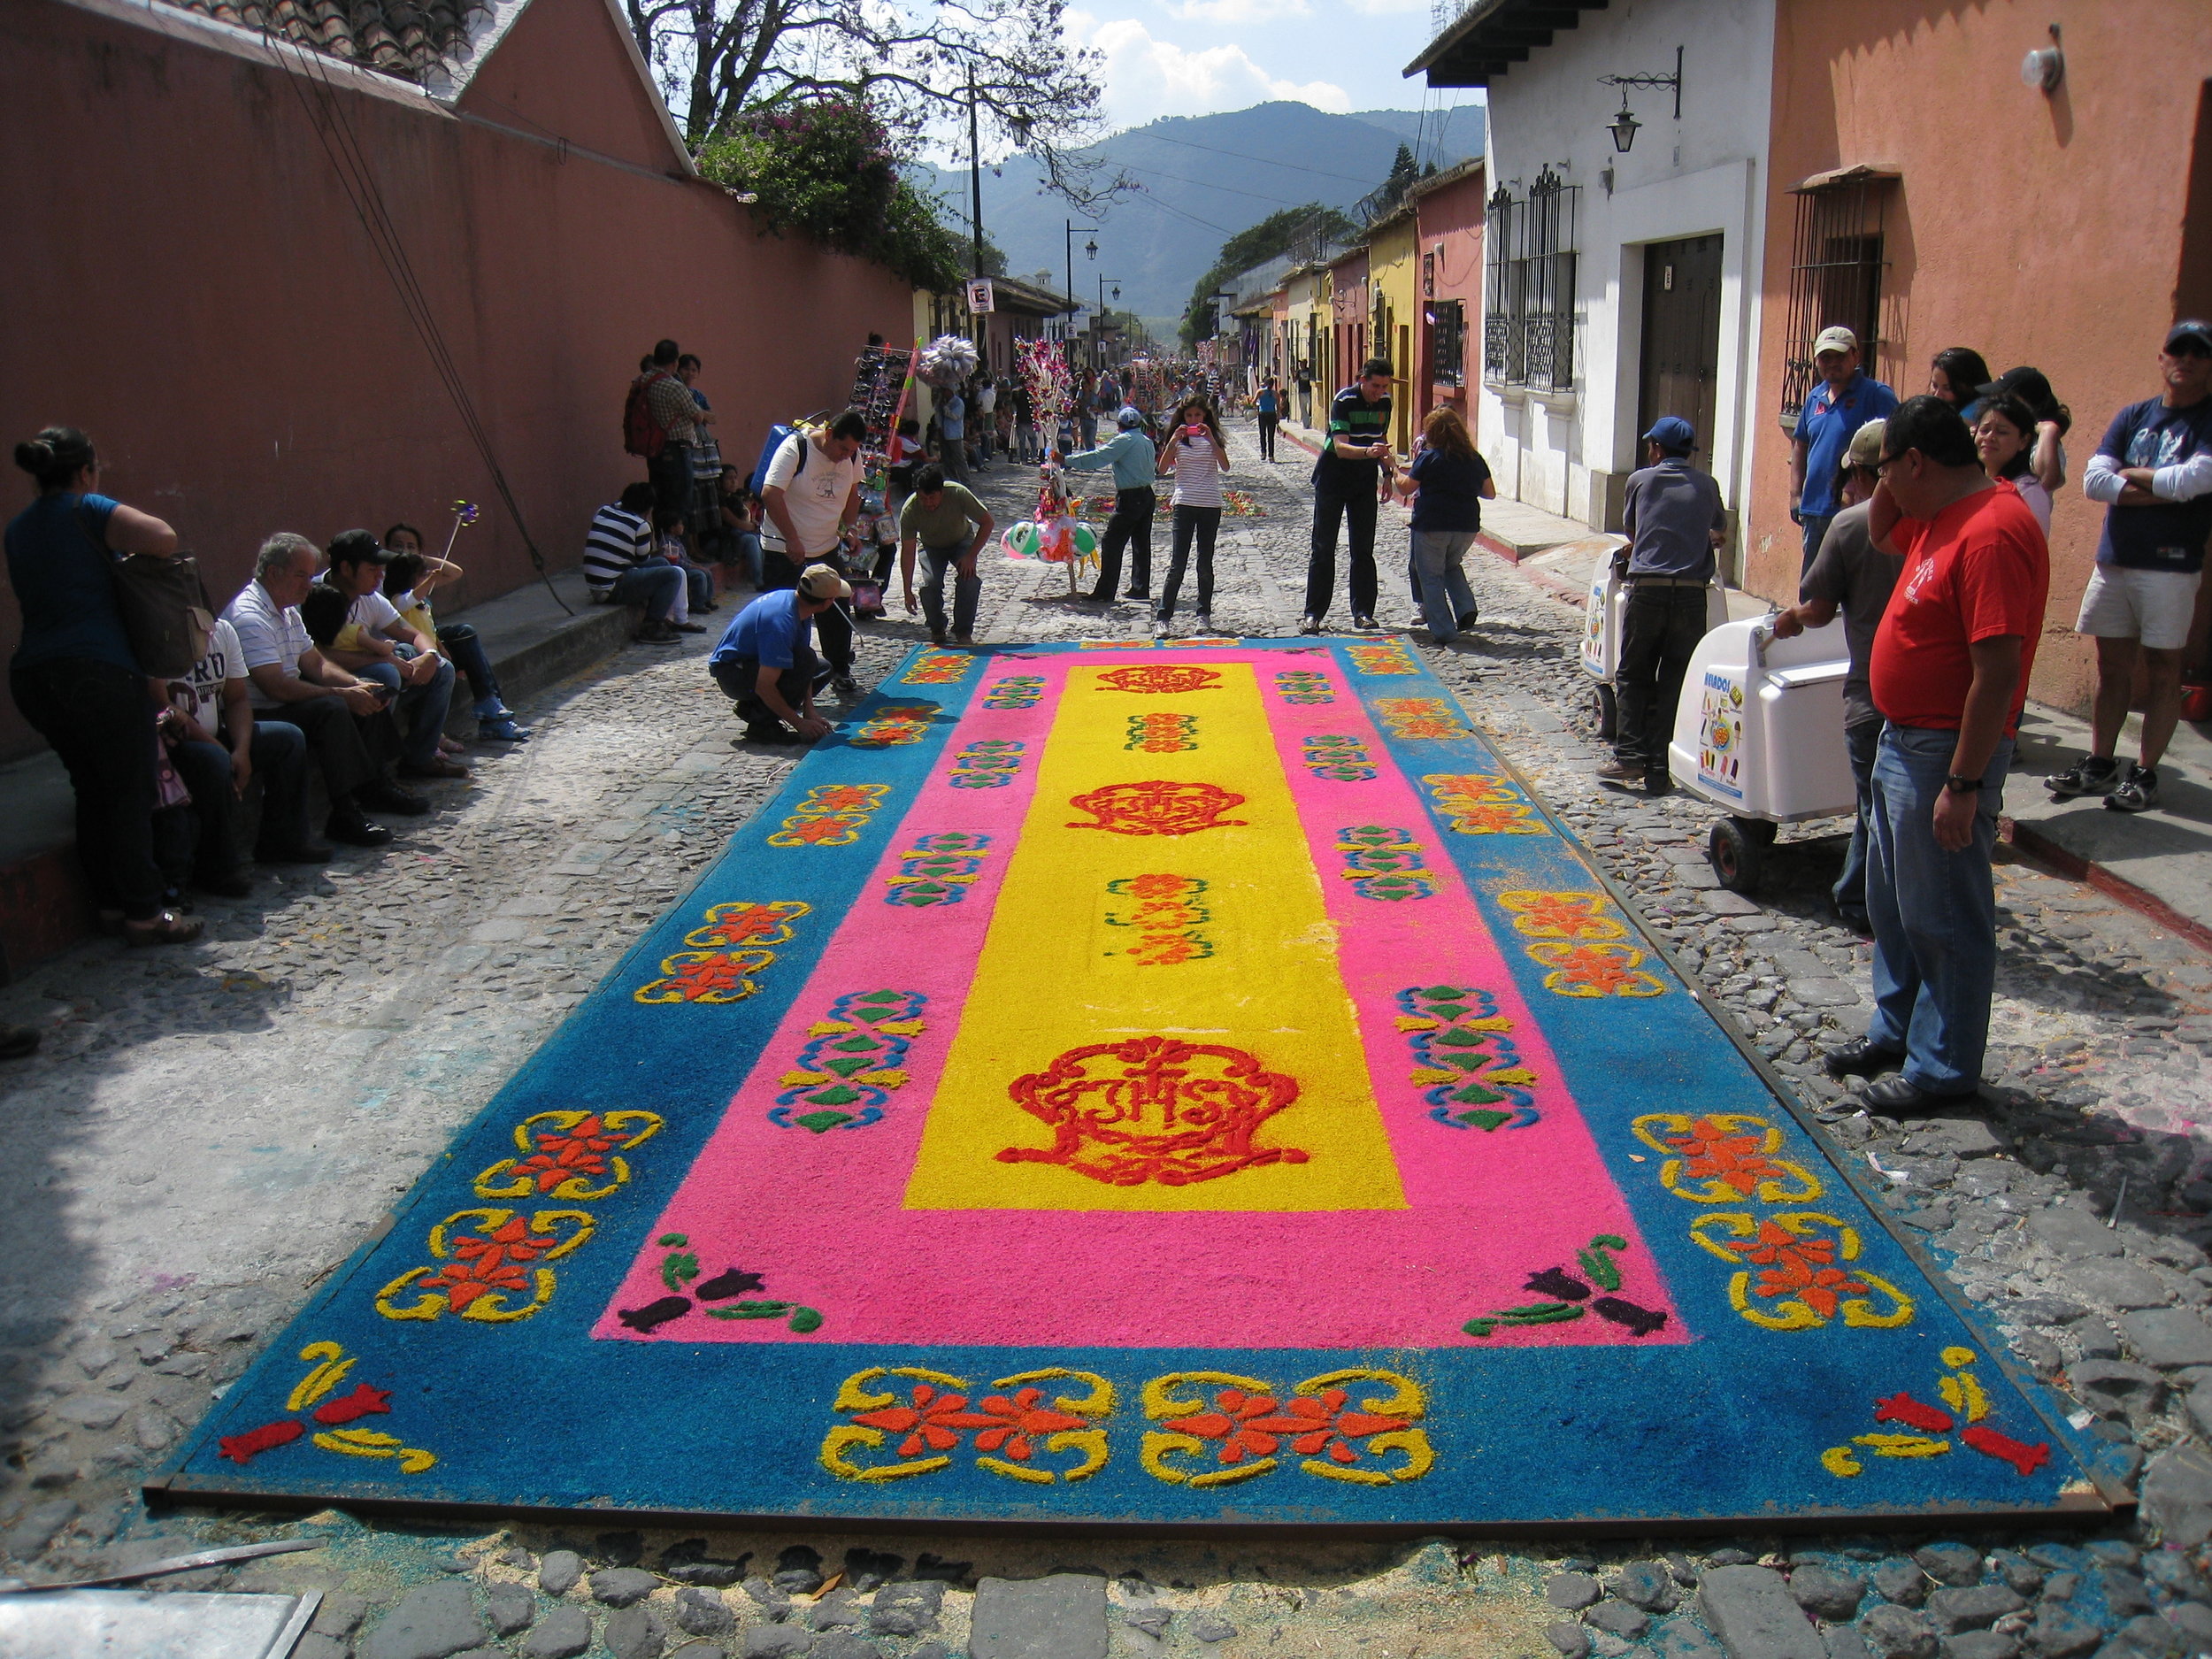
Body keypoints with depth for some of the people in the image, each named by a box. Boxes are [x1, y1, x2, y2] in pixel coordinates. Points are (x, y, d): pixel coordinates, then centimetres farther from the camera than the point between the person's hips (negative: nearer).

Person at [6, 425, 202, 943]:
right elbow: (163, 539, -20)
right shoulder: (87, 510, -5)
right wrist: (136, 559, 1)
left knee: (91, 789, 16)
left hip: (31, 673, 8)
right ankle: (144, 912, 1)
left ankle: (110, 901, 19)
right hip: (99, 670, -7)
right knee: (131, 791, -1)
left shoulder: (17, 529, 17)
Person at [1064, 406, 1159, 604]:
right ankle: (1140, 588, 18)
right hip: (1147, 496, 8)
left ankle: (1105, 592, -7)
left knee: (1111, 543, -5)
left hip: (1129, 498, -8)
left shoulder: (1124, 440, -12)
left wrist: (1067, 461, -13)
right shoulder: (1147, 441, 12)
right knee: (1141, 543, 14)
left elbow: (1097, 458, -17)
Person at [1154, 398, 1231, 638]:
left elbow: (1225, 466, -10)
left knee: (1205, 563, 7)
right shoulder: (1178, 438, 6)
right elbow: (1163, 468, -7)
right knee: (1177, 564, -6)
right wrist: (1173, 441, -15)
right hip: (1184, 503, -1)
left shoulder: (1213, 438, 6)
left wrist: (1211, 439, -16)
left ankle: (1204, 615, 16)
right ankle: (1162, 617, -5)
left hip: (1211, 505, 1)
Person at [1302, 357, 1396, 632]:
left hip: (1364, 482, 5)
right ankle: (1313, 614, 3)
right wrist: (1368, 451, -47)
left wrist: (1387, 473, 13)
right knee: (1323, 548, -1)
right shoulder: (1344, 401, -19)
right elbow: (1340, 447, -31)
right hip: (1332, 480, -5)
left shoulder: (1384, 402, 0)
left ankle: (1363, 613, 8)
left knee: (1363, 549, 4)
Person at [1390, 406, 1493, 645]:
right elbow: (1490, 493, 13)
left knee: (1431, 576, 6)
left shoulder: (1429, 458, -7)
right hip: (1467, 527, 5)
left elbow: (1405, 488, -3)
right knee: (1452, 566, 28)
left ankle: (1443, 630, 1)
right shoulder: (1475, 459, 8)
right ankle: (1465, 609, 8)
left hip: (1431, 526, -5)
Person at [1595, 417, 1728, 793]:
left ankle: (1629, 755, -1)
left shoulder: (1640, 480, 6)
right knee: (1675, 680, 5)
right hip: (1692, 591, 2)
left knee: (1633, 675, 9)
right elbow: (1720, 529, 31)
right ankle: (1660, 769, 3)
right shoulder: (1707, 485, 12)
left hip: (1647, 588, -2)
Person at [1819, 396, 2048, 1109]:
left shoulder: (1992, 534, -24)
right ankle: (1896, 1030, 37)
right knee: (1893, 902, 21)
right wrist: (1888, 485, 8)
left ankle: (1944, 1069, 16)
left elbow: (1998, 674, -27)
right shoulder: (1941, 517, 7)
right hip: (1903, 741, 10)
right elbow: (1881, 534, 30)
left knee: (1945, 917, 3)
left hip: (1945, 754, -10)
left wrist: (1964, 785, -26)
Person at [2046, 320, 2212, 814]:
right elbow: (2093, 481, -1)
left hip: (2170, 565, -5)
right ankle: (2099, 764, 16)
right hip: (2113, 558, 5)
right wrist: (2162, 491, -10)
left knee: (2163, 668, 1)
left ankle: (2145, 774, 5)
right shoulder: (2133, 416, 11)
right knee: (2112, 664, 9)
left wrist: (2128, 474, -3)